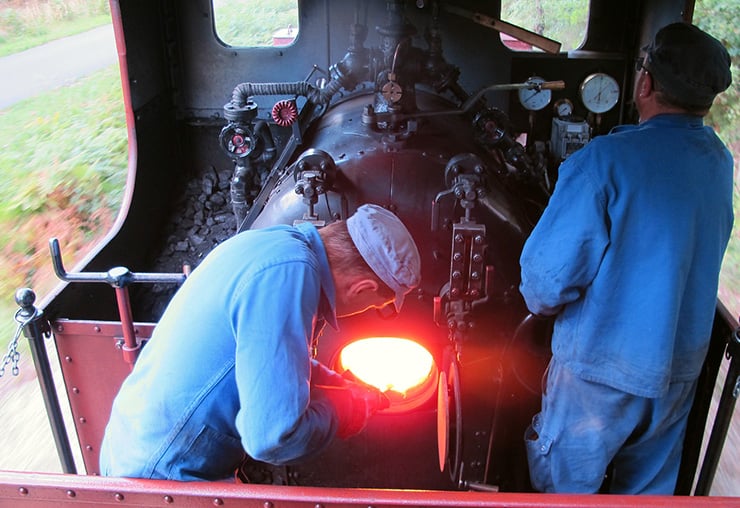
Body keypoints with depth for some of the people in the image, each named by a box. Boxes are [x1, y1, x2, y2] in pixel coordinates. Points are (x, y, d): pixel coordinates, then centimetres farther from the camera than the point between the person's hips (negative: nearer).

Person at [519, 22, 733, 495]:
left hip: (603, 369, -6)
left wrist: (543, 302, -2)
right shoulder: (721, 162, -1)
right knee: (650, 487, 25)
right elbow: (696, 253, 9)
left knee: (563, 486, 15)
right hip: (684, 365, 7)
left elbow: (549, 271, -24)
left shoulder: (606, 158, -23)